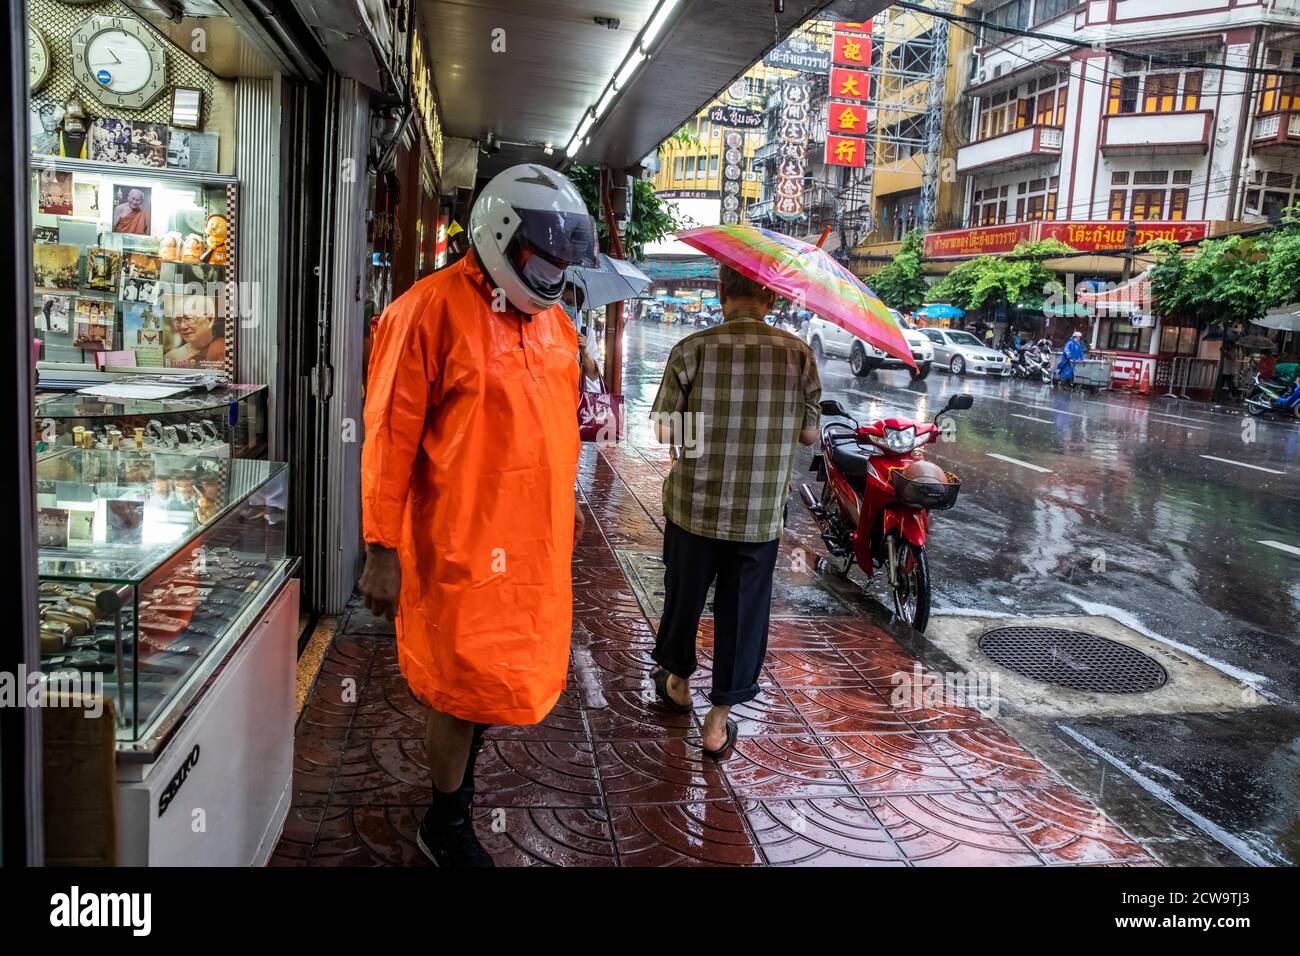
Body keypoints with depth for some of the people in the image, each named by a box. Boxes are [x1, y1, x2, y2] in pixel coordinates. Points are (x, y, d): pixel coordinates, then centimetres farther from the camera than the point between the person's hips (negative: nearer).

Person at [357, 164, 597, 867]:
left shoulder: (552, 320, 11)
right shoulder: (433, 310, -13)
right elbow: (391, 438, -14)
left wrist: (563, 508, 23)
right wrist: (383, 551, -14)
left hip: (535, 539, 7)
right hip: (463, 539, -7)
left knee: (490, 675, 19)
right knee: (467, 682, 5)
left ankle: (460, 768, 43)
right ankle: (446, 826, 26)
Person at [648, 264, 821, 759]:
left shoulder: (692, 349, -12)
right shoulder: (798, 354, -7)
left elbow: (663, 429, -8)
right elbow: (809, 434, 1)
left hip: (694, 507, 0)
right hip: (761, 514, 1)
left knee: (684, 596, 21)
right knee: (743, 611, 12)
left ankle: (677, 681, 43)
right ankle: (718, 723, 21)